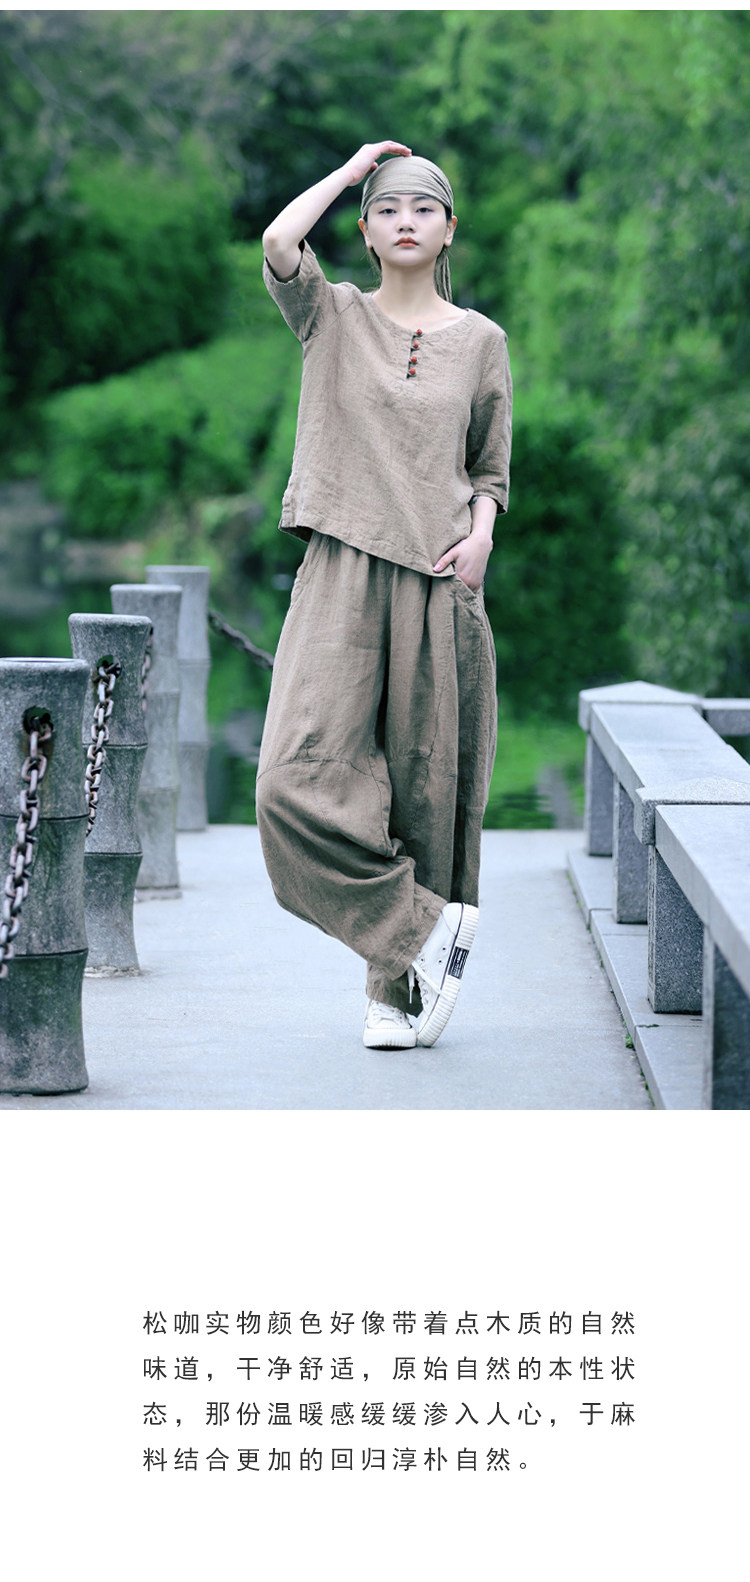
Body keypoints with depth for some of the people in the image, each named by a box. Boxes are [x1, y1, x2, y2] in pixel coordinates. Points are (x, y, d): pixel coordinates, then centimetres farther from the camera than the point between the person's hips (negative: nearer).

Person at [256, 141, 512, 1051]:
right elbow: (278, 243, -12)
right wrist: (354, 166, 1)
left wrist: (480, 533, -5)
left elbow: (491, 470, 15)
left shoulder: (480, 340, 10)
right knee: (302, 777, -16)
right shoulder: (334, 318, 7)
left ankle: (399, 990, 12)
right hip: (343, 574, -1)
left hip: (438, 583, 1)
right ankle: (429, 924, -1)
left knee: (426, 781, 1)